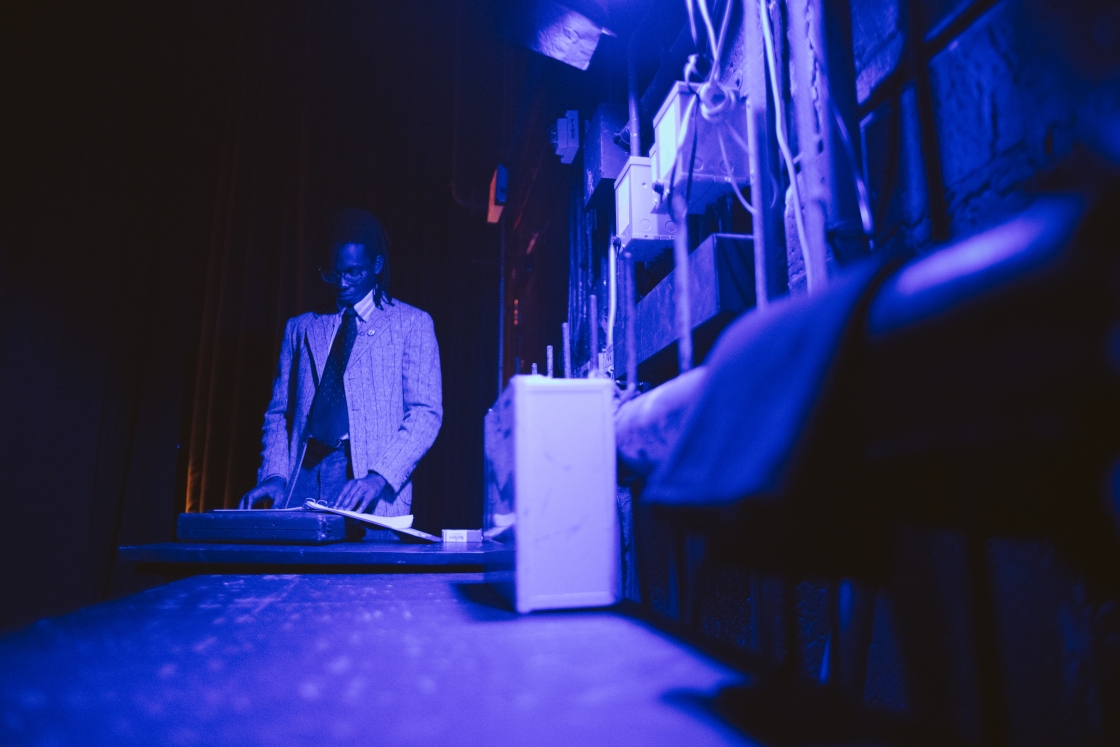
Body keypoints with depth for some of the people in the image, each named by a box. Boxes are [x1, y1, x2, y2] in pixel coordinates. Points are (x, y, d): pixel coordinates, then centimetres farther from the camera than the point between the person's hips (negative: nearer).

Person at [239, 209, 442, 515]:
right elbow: (279, 412, 15)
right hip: (303, 475, 3)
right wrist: (274, 475, -1)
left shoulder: (412, 323, 5)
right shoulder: (301, 328, 17)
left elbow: (425, 413, -4)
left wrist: (379, 478, -17)